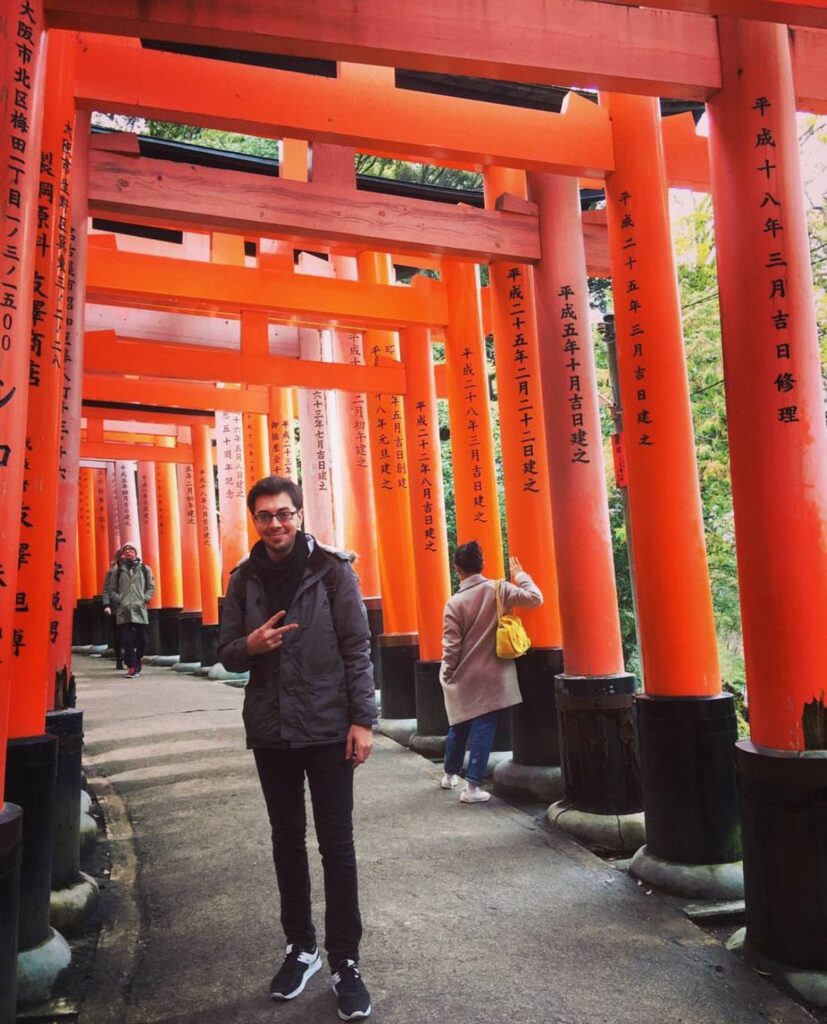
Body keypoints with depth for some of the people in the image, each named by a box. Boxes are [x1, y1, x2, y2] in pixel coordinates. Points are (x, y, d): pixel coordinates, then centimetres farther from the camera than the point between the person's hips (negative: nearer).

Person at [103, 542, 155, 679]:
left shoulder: (145, 569, 10)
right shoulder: (118, 570, 11)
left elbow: (151, 587, 10)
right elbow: (112, 589, 11)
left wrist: (144, 599, -3)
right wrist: (119, 600, -4)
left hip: (140, 609, 0)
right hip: (123, 610, 0)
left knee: (141, 638, 3)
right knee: (127, 639, -7)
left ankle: (138, 658, 30)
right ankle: (132, 666, -1)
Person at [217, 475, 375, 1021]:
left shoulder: (332, 570, -6)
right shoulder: (244, 579, 4)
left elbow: (357, 647, -6)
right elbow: (227, 652, 8)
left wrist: (362, 719, -10)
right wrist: (250, 645, -15)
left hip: (328, 729, -3)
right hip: (270, 730, 4)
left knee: (337, 845, 3)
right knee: (287, 839, 15)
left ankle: (345, 962, 17)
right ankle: (301, 947, 31)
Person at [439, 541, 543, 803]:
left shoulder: (454, 602, -5)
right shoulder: (499, 589, -8)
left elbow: (450, 646, -5)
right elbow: (535, 598, -14)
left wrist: (448, 676, 6)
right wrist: (520, 574, 1)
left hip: (462, 677, 2)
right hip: (491, 675, -2)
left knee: (458, 726, 19)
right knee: (483, 728, 0)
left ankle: (450, 774, 35)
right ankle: (472, 786, -2)